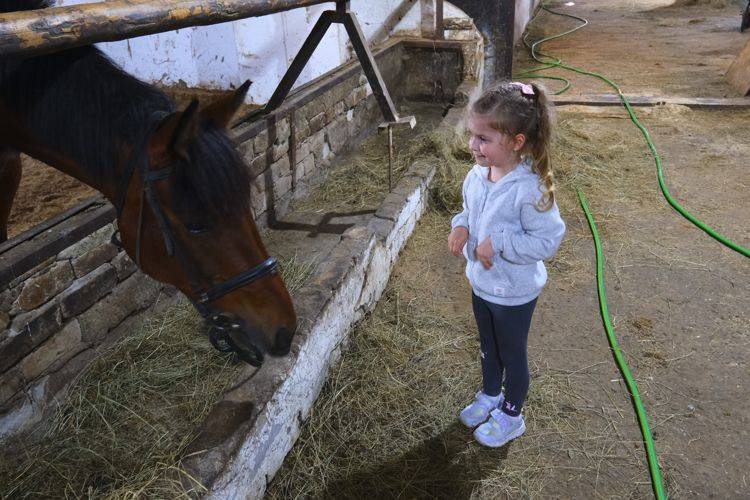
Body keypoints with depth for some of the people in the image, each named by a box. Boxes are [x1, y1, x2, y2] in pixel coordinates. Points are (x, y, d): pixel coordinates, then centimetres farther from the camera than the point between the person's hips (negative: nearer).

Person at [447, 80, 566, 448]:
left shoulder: (530, 189, -30)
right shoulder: (477, 175, -8)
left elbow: (547, 240, -26)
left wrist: (498, 243, -30)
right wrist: (460, 225, -11)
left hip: (514, 293, -7)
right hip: (480, 282, 7)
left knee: (512, 355, 16)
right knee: (488, 347, 28)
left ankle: (511, 416, 40)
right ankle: (490, 394, 53)